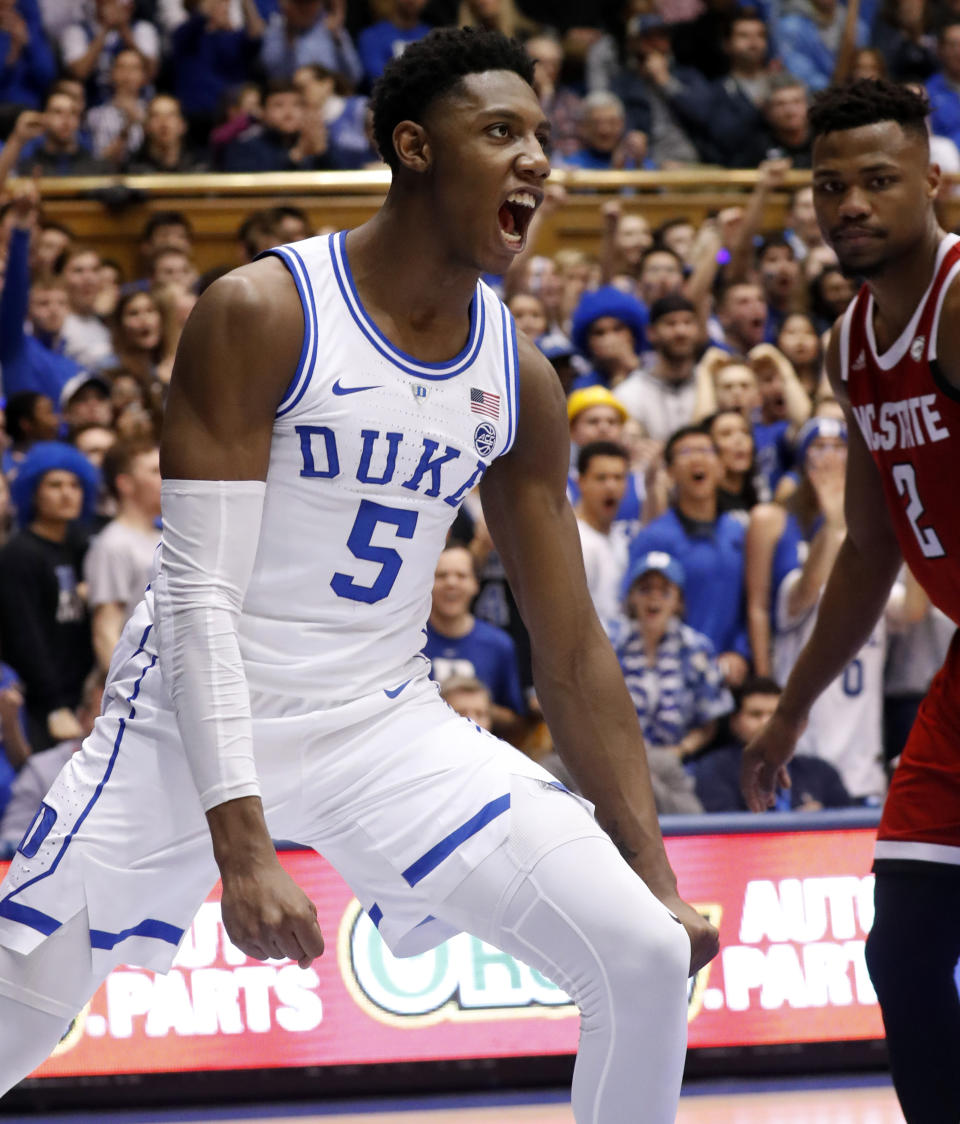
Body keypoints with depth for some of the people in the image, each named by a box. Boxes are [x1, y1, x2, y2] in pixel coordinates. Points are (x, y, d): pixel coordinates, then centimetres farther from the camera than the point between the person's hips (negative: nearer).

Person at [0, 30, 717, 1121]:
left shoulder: (519, 382, 1)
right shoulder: (261, 313, -15)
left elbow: (572, 650, 7)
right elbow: (200, 595, -19)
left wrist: (654, 874, 3)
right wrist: (239, 844, -29)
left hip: (385, 724, 4)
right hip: (200, 719, -4)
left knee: (648, 956, -10)